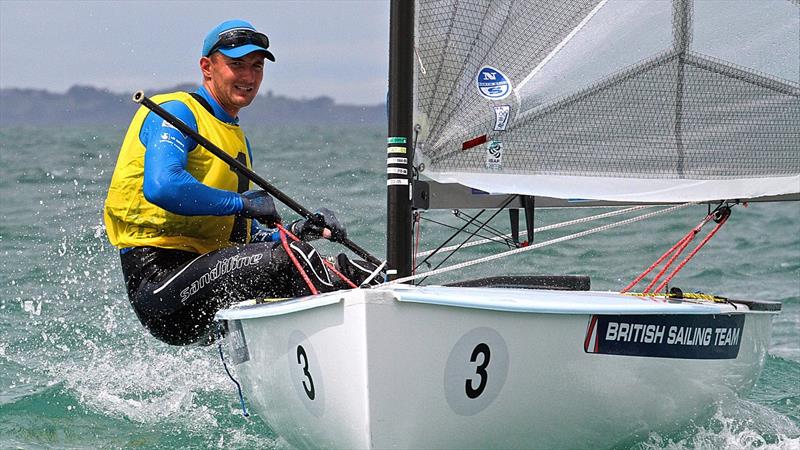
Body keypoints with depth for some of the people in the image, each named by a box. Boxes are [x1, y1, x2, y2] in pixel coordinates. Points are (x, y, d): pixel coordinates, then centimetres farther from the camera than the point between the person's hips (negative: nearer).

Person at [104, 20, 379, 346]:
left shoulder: (238, 139, 25)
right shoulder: (176, 113, -5)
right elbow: (161, 187, -25)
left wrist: (292, 232, 3)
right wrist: (241, 203, -17)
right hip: (159, 275, -10)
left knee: (340, 269, -3)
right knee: (286, 258, -28)